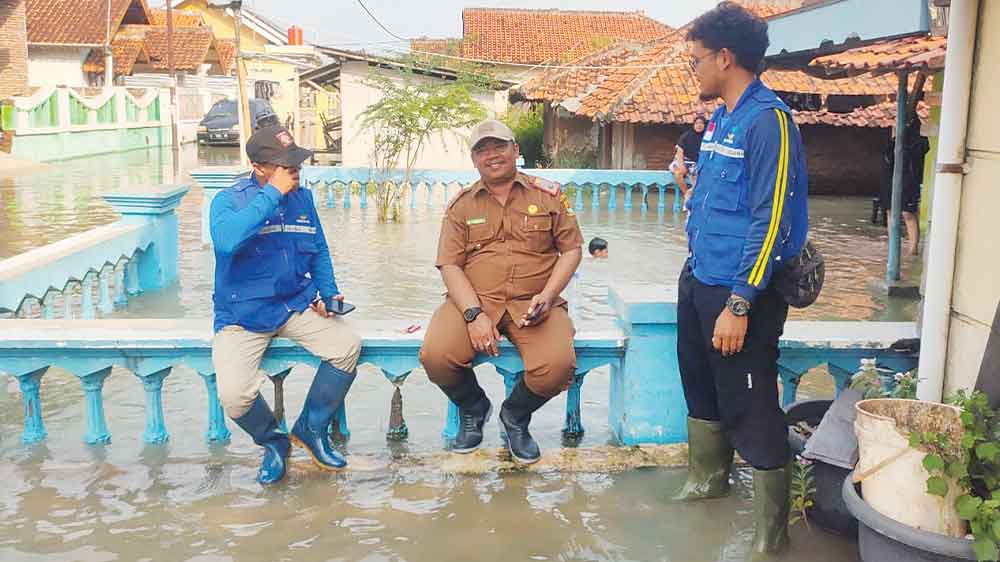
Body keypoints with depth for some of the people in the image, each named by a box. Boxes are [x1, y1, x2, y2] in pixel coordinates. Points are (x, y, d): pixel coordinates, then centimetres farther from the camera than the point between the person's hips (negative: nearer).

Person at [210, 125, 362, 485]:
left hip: (297, 306, 4)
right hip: (243, 316, -4)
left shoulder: (302, 199, 7)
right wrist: (273, 194, -27)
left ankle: (311, 428, 5)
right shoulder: (230, 200, -9)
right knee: (234, 394, -25)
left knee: (348, 346, -21)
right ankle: (271, 441, 11)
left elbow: (319, 252, 18)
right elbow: (227, 240, -32)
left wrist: (328, 293, 1)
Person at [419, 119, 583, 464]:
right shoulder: (461, 205, 11)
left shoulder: (548, 195, 11)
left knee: (558, 367, -29)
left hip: (532, 303, 0)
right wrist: (474, 314, -14)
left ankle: (516, 416, 8)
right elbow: (450, 265, 3)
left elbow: (571, 249, 9)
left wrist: (547, 296, -8)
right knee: (436, 356, -28)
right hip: (473, 300, 1)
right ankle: (473, 409, 9)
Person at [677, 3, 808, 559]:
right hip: (699, 280, 10)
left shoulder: (768, 120, -17)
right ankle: (708, 479, 45)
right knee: (702, 385, 23)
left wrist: (739, 305, -24)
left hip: (741, 291, -9)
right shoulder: (720, 118, 10)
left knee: (750, 409, -3)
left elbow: (771, 221, -22)